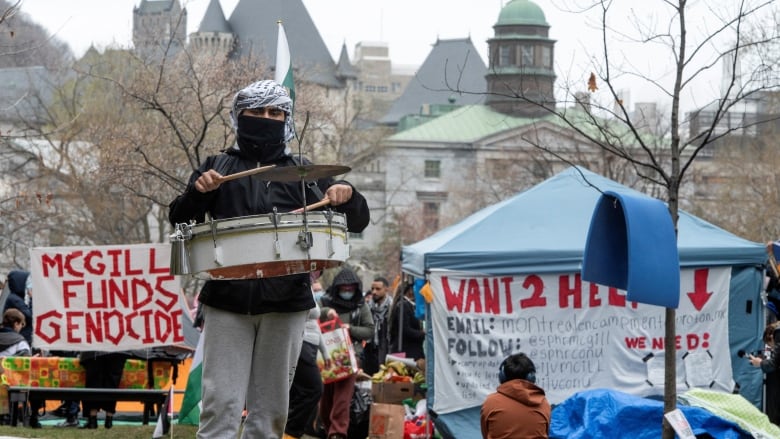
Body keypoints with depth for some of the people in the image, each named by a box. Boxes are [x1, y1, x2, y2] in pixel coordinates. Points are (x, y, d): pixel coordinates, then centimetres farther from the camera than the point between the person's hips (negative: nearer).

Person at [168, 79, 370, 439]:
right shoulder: (219, 166, 11)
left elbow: (357, 223, 13)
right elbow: (179, 219, 5)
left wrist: (347, 196, -10)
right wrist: (198, 191, -16)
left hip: (286, 304, 2)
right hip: (228, 302, -2)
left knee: (270, 410, 5)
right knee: (221, 404, -9)